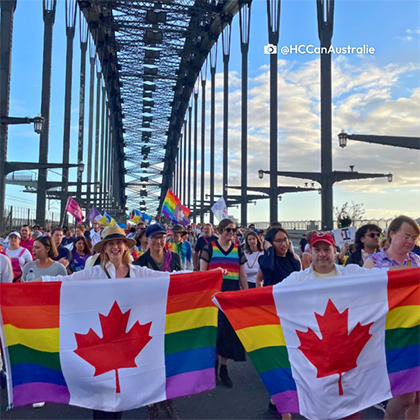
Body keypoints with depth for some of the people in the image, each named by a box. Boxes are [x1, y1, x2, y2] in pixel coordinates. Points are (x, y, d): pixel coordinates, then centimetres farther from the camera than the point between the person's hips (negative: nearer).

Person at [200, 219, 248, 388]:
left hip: (233, 294, 3)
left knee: (230, 329, 6)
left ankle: (224, 368, 21)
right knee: (215, 328, -4)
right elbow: (202, 272, 0)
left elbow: (242, 275, 12)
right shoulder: (209, 248, -1)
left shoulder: (238, 250, 9)